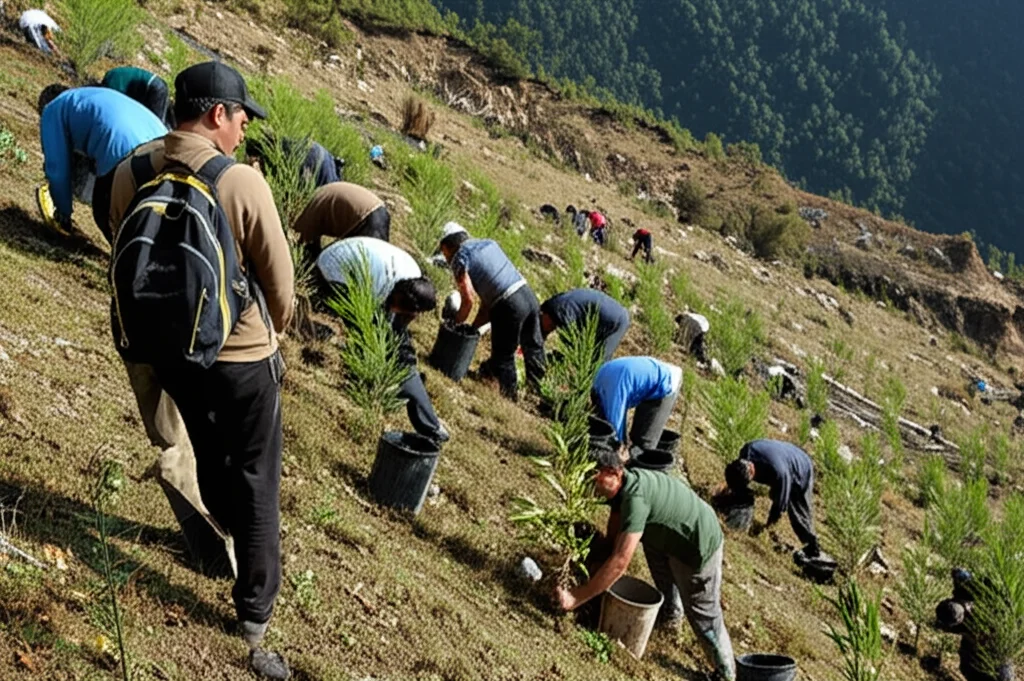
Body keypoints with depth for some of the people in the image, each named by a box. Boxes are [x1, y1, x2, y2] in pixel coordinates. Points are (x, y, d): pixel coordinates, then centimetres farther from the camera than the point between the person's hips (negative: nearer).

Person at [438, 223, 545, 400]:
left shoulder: (460, 258, -2)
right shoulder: (488, 243, 20)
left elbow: (468, 300, -11)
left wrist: (456, 324, 6)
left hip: (509, 305, -7)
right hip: (528, 293, 8)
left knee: (503, 355, 12)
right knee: (533, 347, 22)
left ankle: (509, 395, 23)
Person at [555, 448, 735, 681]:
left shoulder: (636, 498, -33)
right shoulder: (627, 482, -5)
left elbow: (620, 562, -37)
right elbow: (613, 536, 6)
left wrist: (576, 598, -34)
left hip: (700, 548, -10)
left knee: (703, 617, 0)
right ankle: (671, 613, 41)